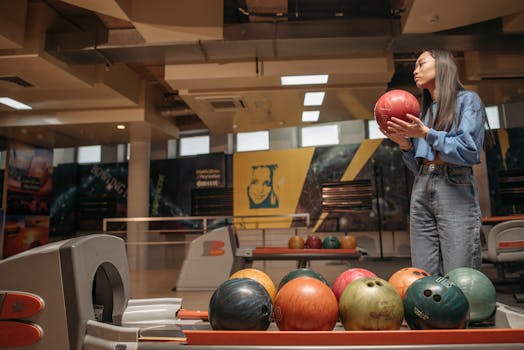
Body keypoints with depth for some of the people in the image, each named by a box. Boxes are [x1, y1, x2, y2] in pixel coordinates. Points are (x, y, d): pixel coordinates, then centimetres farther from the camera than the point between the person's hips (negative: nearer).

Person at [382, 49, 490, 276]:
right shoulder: (423, 111, 21)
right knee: (423, 277, 3)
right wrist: (404, 144, 1)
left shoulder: (467, 100, 6)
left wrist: (425, 133, -14)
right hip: (421, 191, 6)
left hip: (455, 189, -5)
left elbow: (469, 151, -9)